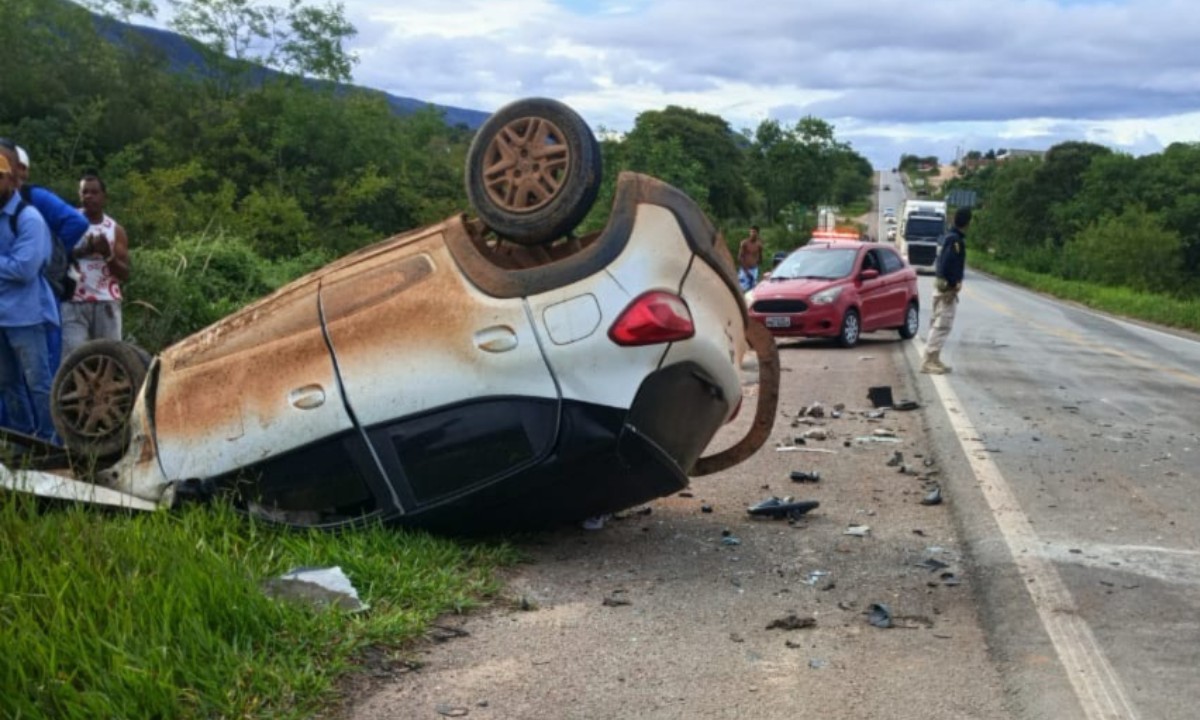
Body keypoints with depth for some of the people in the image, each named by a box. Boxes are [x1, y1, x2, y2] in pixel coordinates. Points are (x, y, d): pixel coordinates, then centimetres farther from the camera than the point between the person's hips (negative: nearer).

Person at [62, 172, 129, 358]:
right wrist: (81, 250, -17)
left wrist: (108, 254, -14)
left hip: (106, 303, 2)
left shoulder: (115, 229, 9)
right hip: (74, 304, -2)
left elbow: (125, 274, 4)